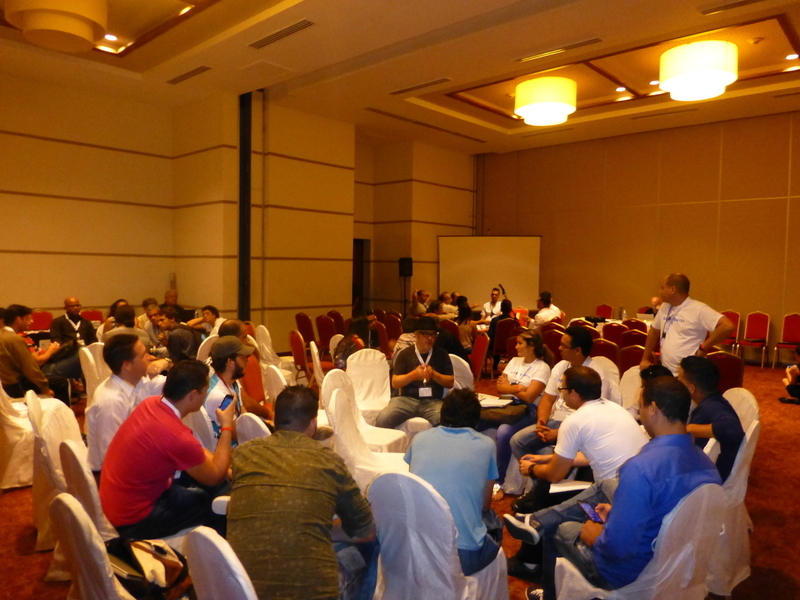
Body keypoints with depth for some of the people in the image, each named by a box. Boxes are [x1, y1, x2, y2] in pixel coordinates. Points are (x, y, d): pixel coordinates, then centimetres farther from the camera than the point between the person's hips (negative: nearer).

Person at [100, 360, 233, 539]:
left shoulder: (151, 403, -7)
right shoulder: (177, 435, -32)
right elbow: (215, 477, -13)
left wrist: (225, 468, 3)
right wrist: (227, 426, -7)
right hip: (133, 522, -8)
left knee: (200, 471, 14)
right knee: (223, 494, 1)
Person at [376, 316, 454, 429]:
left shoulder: (441, 354, 12)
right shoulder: (405, 354, 10)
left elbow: (450, 383, 9)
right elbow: (395, 383, 4)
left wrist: (433, 374, -9)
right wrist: (413, 375, -13)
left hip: (433, 401, 0)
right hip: (407, 399, 1)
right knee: (382, 419, -26)